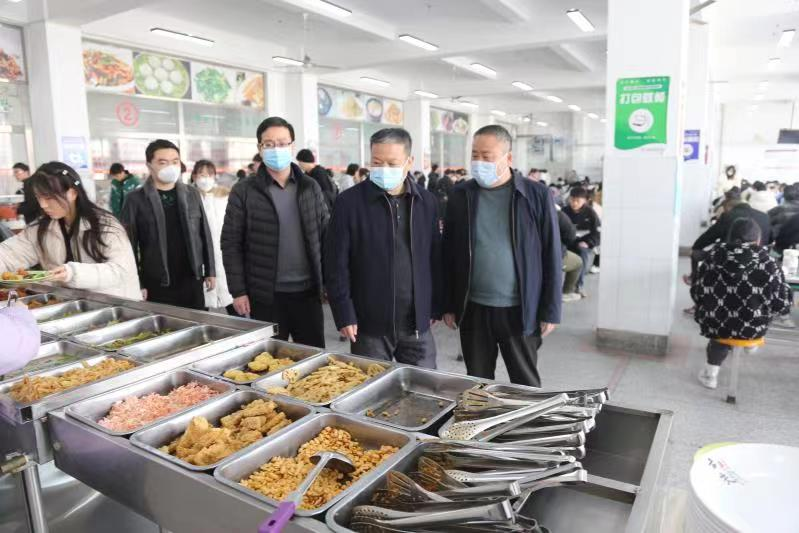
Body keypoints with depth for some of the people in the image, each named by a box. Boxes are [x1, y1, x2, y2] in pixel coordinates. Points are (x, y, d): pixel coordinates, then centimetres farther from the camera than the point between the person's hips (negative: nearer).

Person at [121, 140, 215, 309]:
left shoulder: (192, 194, 5)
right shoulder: (136, 199, -4)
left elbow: (205, 234, 9)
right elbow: (130, 244, -4)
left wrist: (210, 271, 8)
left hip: (192, 280, 3)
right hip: (156, 284, -3)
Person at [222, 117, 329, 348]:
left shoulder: (310, 187, 6)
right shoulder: (244, 191, -3)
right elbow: (231, 244, -3)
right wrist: (238, 291, -7)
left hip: (308, 291, 2)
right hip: (266, 295, -2)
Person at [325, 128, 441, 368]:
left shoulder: (426, 202, 5)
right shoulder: (349, 202, -6)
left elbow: (435, 258, 11)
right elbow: (336, 264, -6)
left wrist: (435, 308, 9)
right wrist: (344, 315, -9)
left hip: (418, 324, 3)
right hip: (370, 324, -3)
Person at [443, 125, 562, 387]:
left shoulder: (536, 194, -4)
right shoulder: (460, 195, 2)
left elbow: (551, 256, -3)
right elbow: (449, 254, 6)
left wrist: (550, 311, -4)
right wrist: (448, 305, 4)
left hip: (520, 310, -2)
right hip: (473, 309, 2)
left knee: (526, 385, 11)